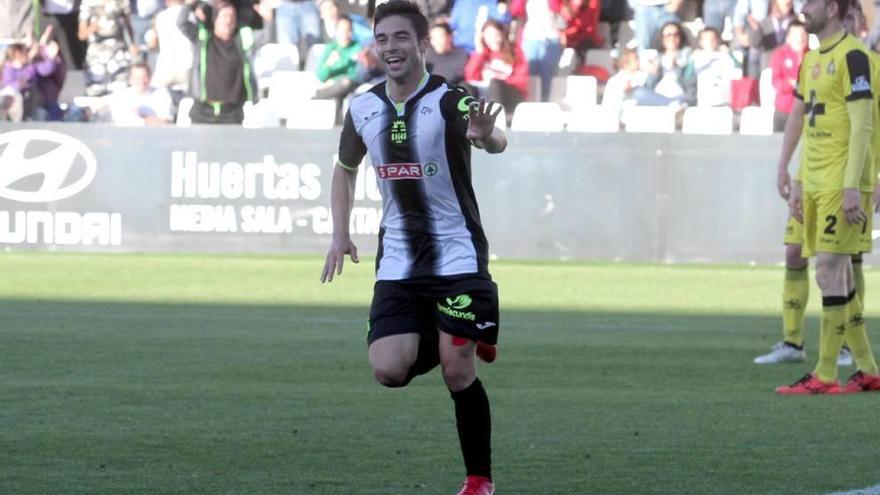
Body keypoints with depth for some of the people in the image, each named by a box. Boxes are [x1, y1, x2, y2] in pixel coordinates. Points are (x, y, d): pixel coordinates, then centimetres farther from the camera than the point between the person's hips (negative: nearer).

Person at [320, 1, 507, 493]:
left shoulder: (449, 101, -12)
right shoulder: (363, 108, 5)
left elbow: (496, 141, -33)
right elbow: (346, 168, 23)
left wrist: (487, 134, -57)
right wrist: (341, 235, 14)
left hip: (457, 255, -5)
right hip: (398, 262, 5)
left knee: (458, 371, -9)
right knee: (389, 370, -10)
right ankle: (458, 341, 23)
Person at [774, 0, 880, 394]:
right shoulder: (811, 60, 17)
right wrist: (793, 177, 20)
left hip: (842, 183, -9)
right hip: (815, 181, 9)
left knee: (830, 270, -11)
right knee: (837, 274, 9)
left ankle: (825, 375, -10)